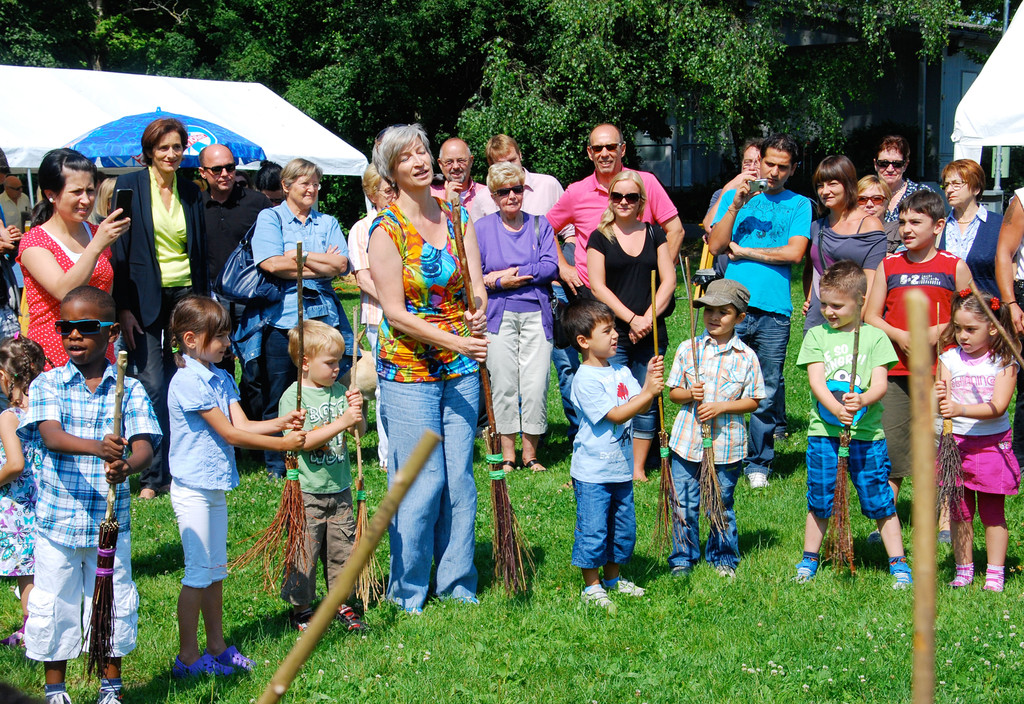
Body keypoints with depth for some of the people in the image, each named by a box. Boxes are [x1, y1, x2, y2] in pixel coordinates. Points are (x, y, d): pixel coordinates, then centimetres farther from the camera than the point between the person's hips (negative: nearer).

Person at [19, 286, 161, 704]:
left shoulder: (129, 390, -1)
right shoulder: (48, 384, -3)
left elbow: (144, 444, -12)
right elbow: (50, 435, -19)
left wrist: (127, 466, -37)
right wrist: (97, 447, -39)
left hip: (111, 519, 0)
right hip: (57, 517, 0)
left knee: (114, 606, 10)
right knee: (53, 608, 9)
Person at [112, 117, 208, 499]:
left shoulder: (191, 192, 10)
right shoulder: (130, 186, -2)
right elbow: (119, 249, -5)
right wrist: (123, 307, -11)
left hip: (186, 295, 4)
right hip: (145, 298, -3)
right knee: (151, 386, -6)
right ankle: (152, 477, 3)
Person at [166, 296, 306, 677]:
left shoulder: (221, 379, 9)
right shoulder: (187, 381, -19)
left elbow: (241, 424, 0)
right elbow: (230, 435, -20)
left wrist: (280, 422, -16)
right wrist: (283, 444, -18)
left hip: (215, 487, 9)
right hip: (193, 488, -9)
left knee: (216, 569, 15)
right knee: (199, 573, -2)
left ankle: (216, 646, 26)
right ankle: (188, 657, 8)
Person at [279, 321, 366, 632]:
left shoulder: (340, 391, 5)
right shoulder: (293, 396, -11)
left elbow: (359, 431, 5)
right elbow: (303, 441, -21)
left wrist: (357, 413, -16)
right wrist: (341, 421, -26)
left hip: (340, 488, 5)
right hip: (306, 492, -5)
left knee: (342, 549, 12)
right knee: (304, 553, 1)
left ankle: (340, 603, 27)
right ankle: (300, 609, 16)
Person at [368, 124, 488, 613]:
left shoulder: (458, 218, 7)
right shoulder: (385, 229, -8)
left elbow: (477, 286, 4)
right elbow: (395, 313, -13)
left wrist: (478, 314, -20)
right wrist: (454, 340, -22)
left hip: (461, 370, 5)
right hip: (409, 370, -4)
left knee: (460, 477, 8)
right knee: (421, 481, -4)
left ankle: (457, 583, 21)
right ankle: (408, 590, 12)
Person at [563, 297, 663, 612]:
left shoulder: (620, 371, 7)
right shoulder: (585, 379, -19)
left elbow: (640, 405, 1)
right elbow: (617, 415, -22)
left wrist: (650, 379, -15)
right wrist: (649, 392, -26)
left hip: (622, 468, 8)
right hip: (592, 472, -8)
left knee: (623, 527, 17)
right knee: (593, 530, -1)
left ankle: (612, 578, 33)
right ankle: (591, 586, 13)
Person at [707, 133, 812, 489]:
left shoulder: (799, 205, 11)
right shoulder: (733, 197, 14)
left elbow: (794, 253, -3)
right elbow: (715, 246, 4)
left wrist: (743, 250, 0)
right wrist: (736, 206, -5)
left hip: (774, 312, 0)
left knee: (767, 392, 2)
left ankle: (758, 463, 13)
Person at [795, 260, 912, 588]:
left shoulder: (875, 337, 3)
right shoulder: (817, 335, 5)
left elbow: (880, 384, -5)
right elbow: (816, 380, -6)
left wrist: (862, 400, -27)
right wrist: (836, 408, -23)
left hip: (867, 432, -1)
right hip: (823, 431, 1)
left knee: (879, 500, 2)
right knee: (819, 501, 10)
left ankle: (898, 564, 13)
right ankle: (809, 560, 25)